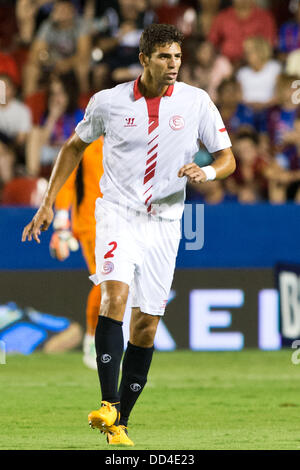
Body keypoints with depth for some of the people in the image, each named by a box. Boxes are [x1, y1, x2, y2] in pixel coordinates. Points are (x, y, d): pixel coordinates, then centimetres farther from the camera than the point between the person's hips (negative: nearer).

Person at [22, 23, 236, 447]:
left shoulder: (197, 102, -1)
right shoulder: (109, 102, -2)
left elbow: (227, 158, 6)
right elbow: (75, 147, 14)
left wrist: (207, 172, -17)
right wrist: (48, 202, 11)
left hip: (164, 221, 2)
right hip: (118, 214, -2)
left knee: (146, 324, 1)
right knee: (114, 294, -26)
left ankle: (119, 425, 10)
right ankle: (108, 404, -27)